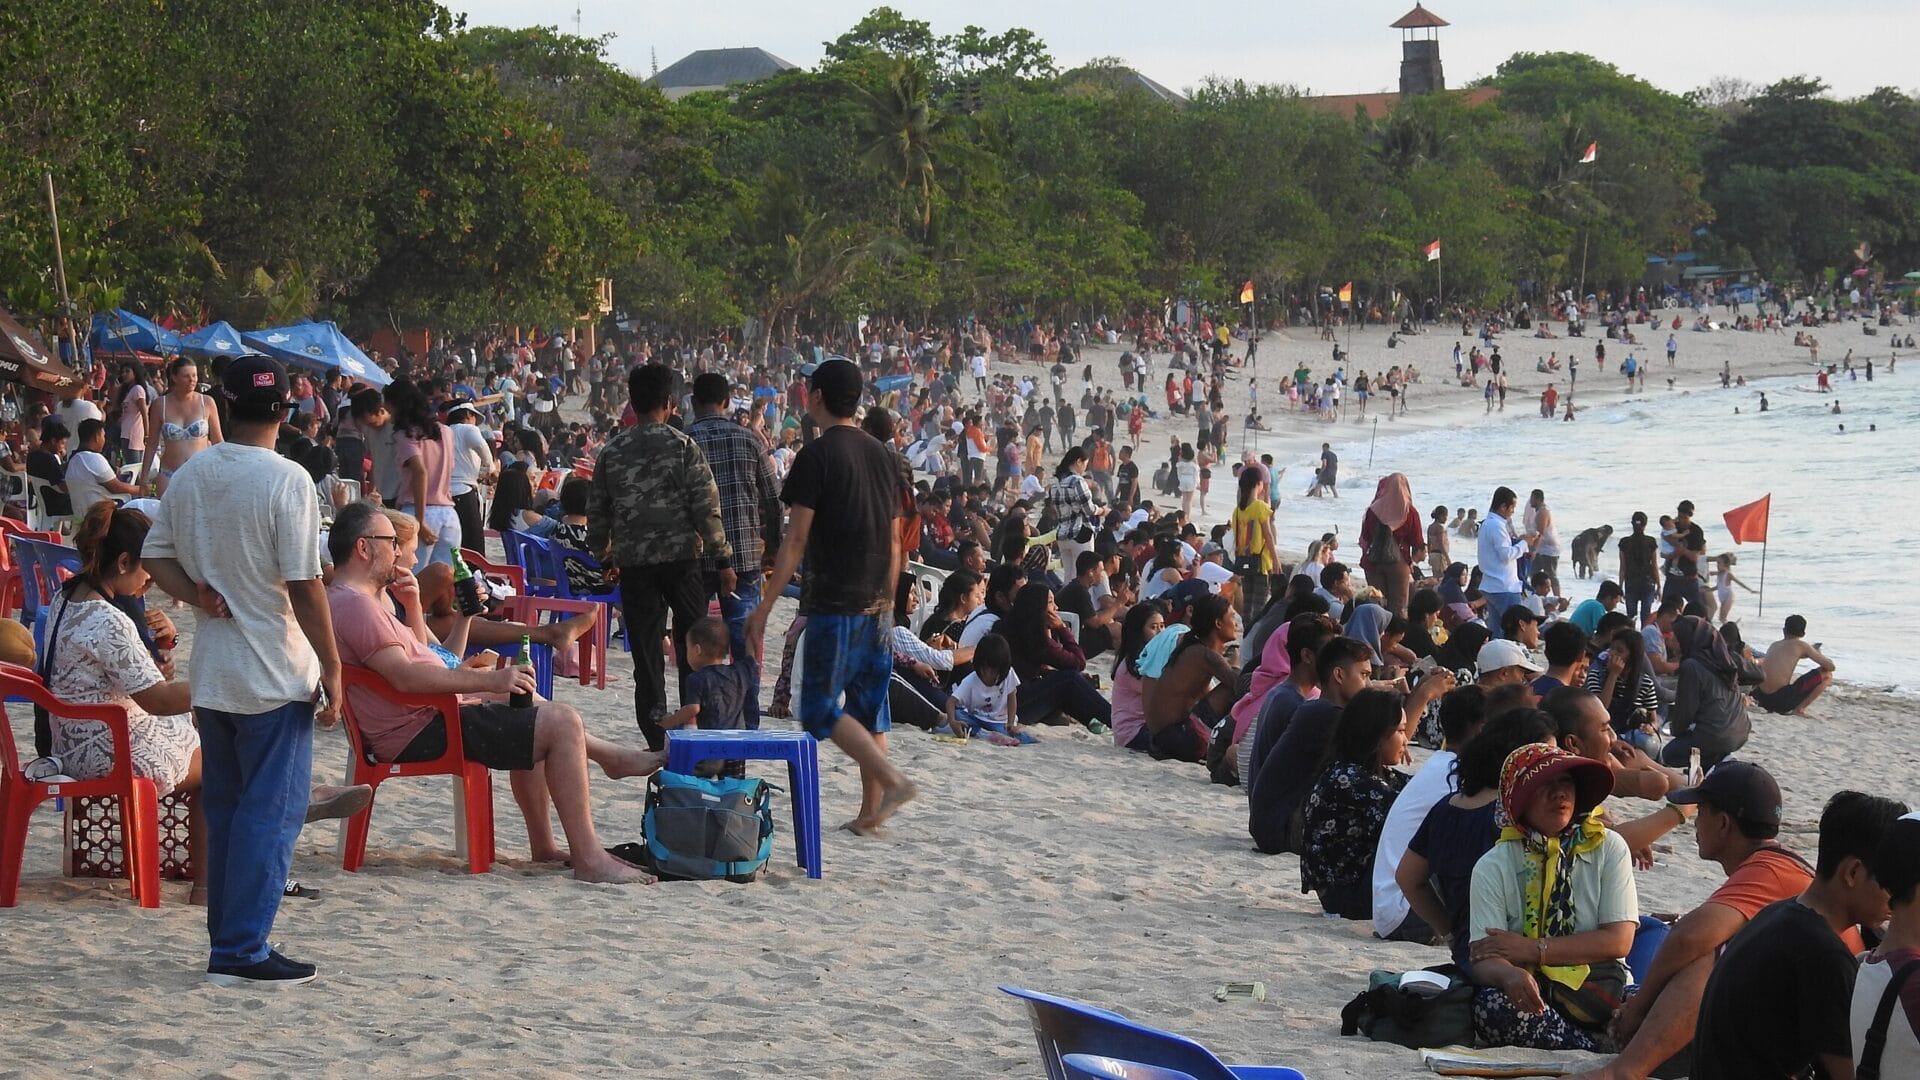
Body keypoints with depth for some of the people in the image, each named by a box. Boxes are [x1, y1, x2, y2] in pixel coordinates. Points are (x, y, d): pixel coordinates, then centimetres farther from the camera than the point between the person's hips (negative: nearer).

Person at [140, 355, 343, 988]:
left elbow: (155, 556, 10)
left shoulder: (188, 476, 4)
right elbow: (303, 584, -17)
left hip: (210, 672, 6)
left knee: (224, 812, 14)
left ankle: (227, 945, 19)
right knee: (272, 812, -1)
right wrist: (332, 667, -10)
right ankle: (243, 953, -4)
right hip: (276, 675, -6)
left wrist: (199, 597, -1)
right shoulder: (286, 480, -16)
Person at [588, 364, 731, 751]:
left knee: (646, 651, 5)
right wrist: (722, 559, -3)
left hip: (633, 560, 2)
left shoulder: (612, 451, 3)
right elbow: (705, 506, -8)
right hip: (682, 556, -2)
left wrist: (602, 553, 24)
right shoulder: (682, 445, -5)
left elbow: (598, 511, 9)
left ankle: (656, 739, 3)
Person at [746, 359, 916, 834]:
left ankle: (894, 780, -17)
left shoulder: (817, 455, -10)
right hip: (876, 602, 7)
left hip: (834, 602, -7)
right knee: (868, 710, 11)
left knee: (820, 709, -4)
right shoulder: (881, 454, 11)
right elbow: (895, 539, 14)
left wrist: (764, 608, -11)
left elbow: (796, 540, -14)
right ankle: (871, 811, 11)